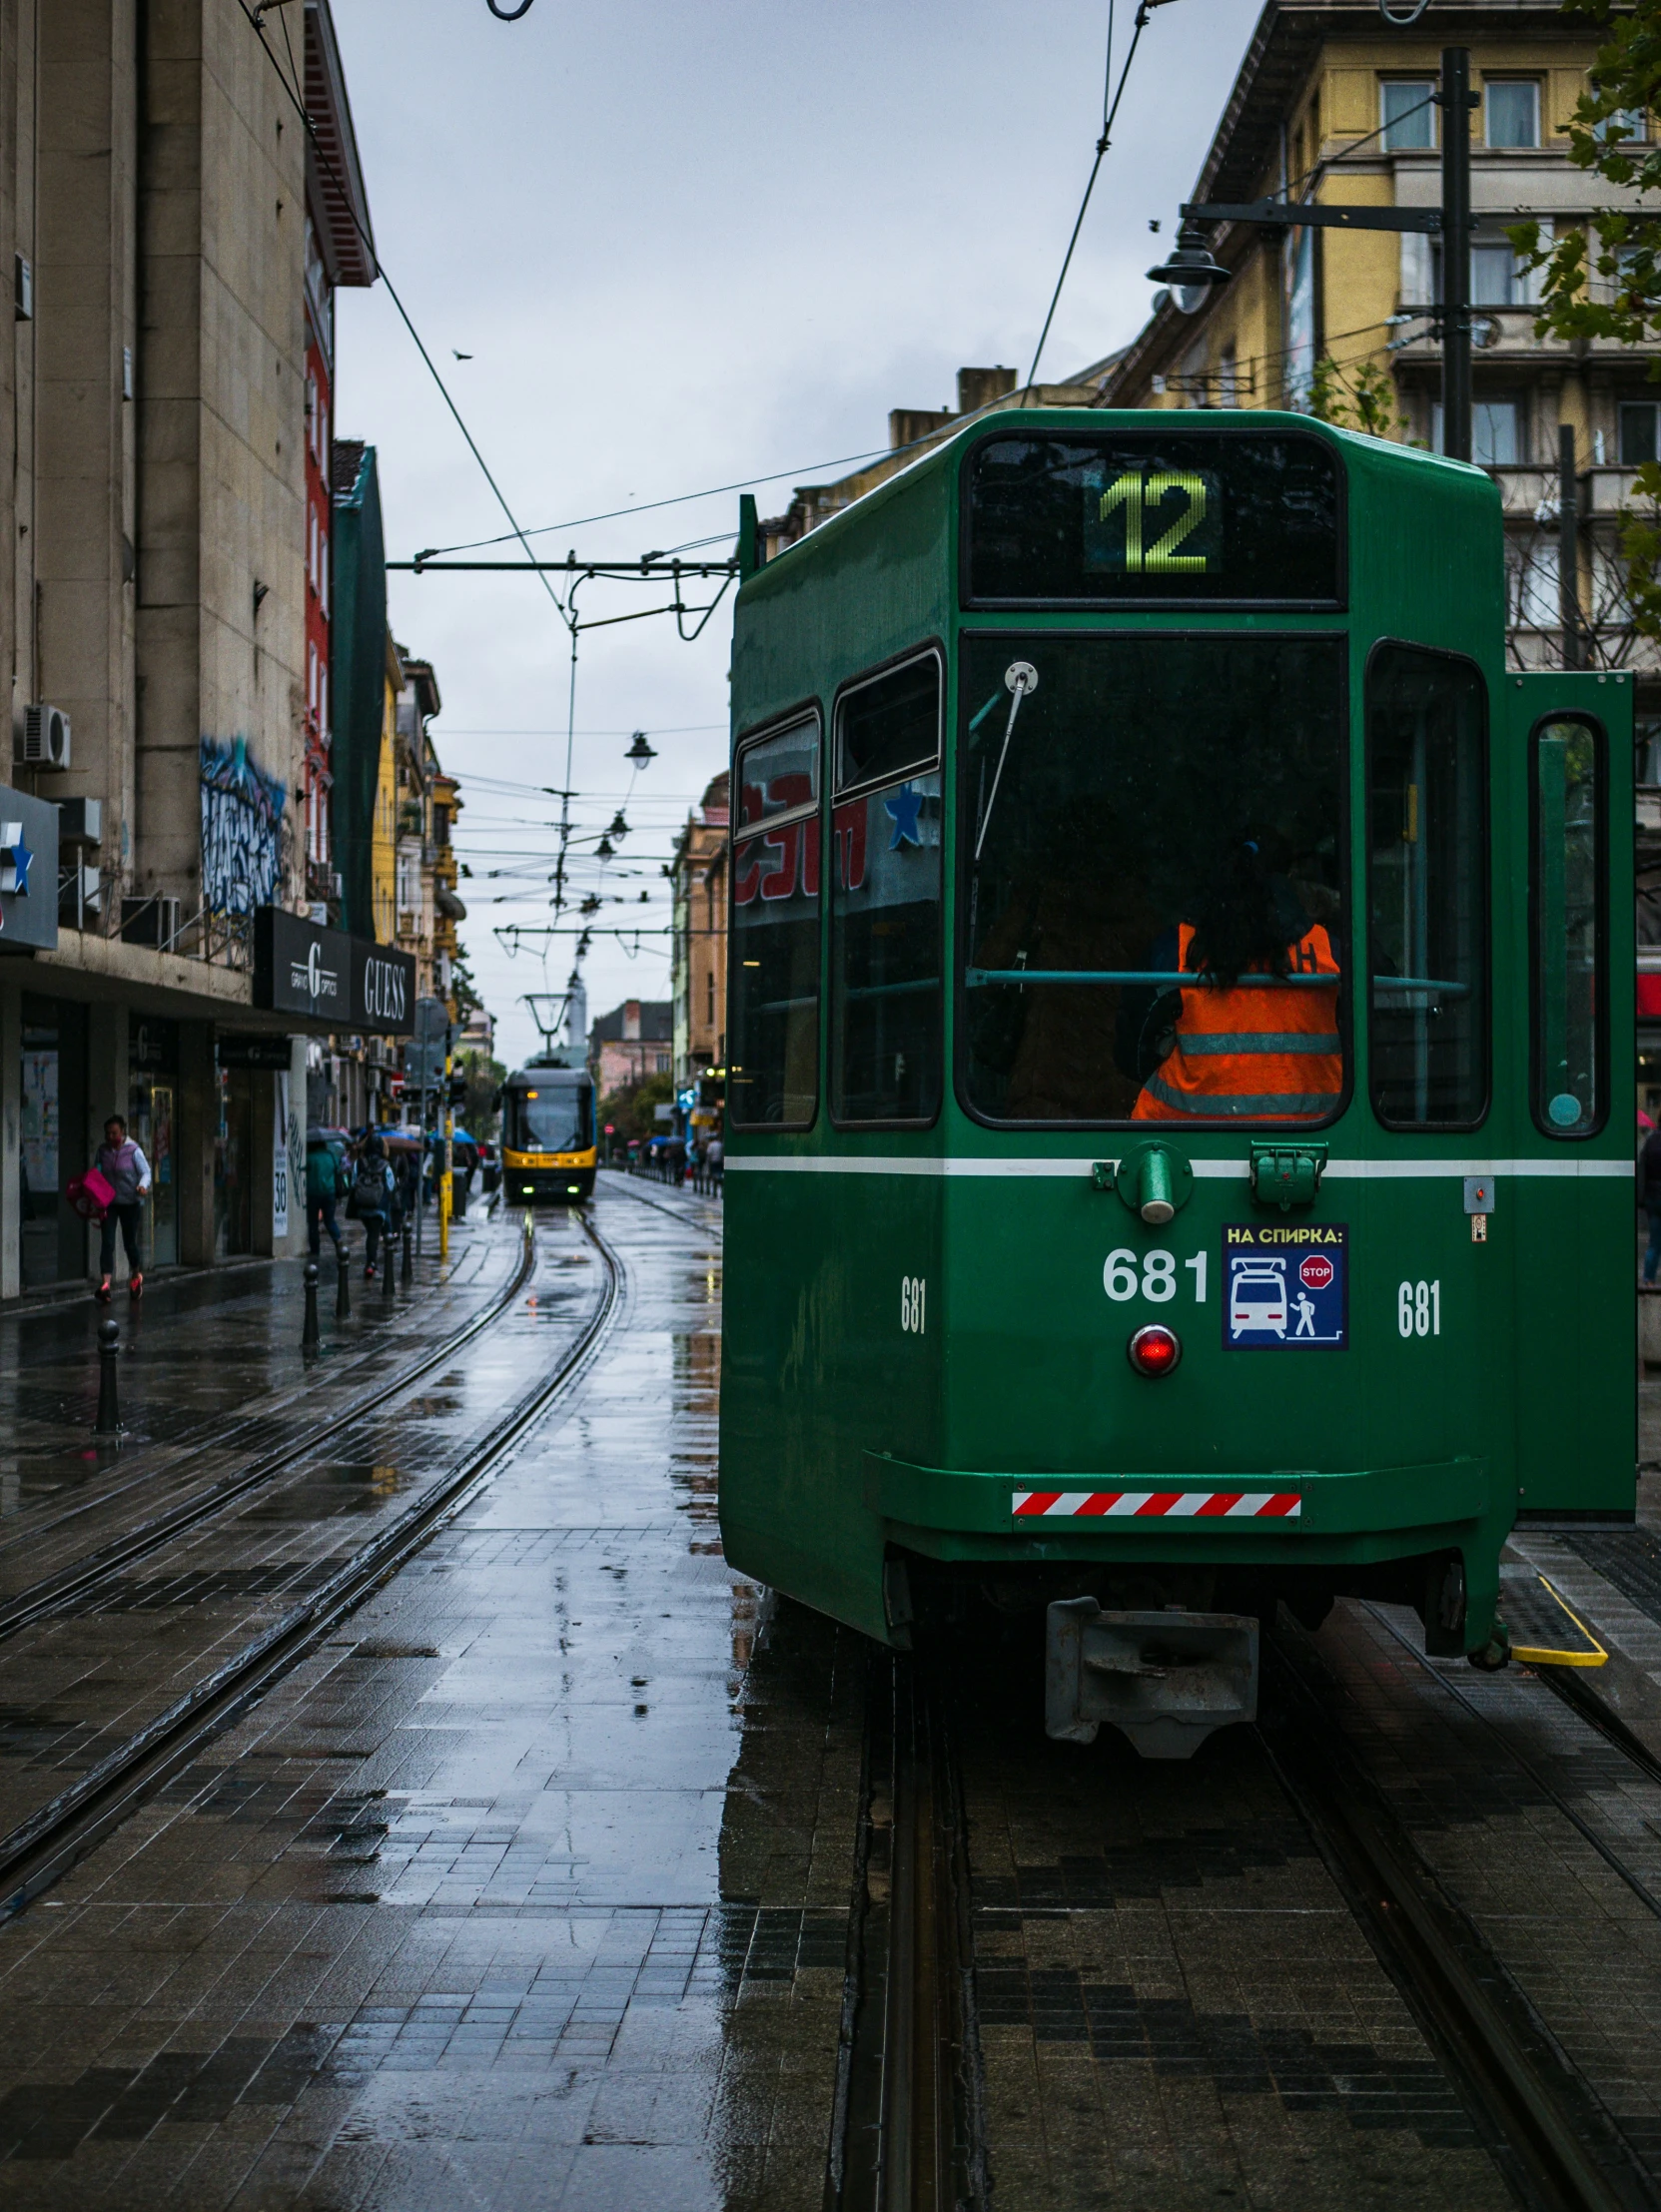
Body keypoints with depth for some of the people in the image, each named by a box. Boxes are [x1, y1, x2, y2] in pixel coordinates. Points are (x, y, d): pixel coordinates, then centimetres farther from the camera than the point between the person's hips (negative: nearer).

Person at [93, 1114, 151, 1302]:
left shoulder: (133, 1151, -10)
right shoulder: (102, 1150, 2)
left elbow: (146, 1172, -9)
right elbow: (96, 1173, 12)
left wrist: (142, 1186, -30)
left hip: (130, 1202, -3)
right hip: (109, 1202, 3)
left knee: (130, 1242, 7)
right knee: (107, 1242, -10)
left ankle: (137, 1275, 34)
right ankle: (105, 1284, -18)